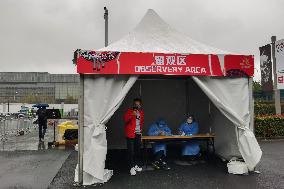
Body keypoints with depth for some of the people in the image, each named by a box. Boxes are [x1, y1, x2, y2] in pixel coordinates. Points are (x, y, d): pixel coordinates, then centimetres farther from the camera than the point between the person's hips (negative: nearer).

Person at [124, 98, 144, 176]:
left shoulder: (141, 112, 13)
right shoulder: (129, 111, -5)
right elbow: (125, 119, -20)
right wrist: (132, 115, -33)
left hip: (138, 134, 6)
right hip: (130, 134, -5)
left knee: (137, 150, 11)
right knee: (131, 151, -7)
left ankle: (136, 165, 24)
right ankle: (132, 167, -3)